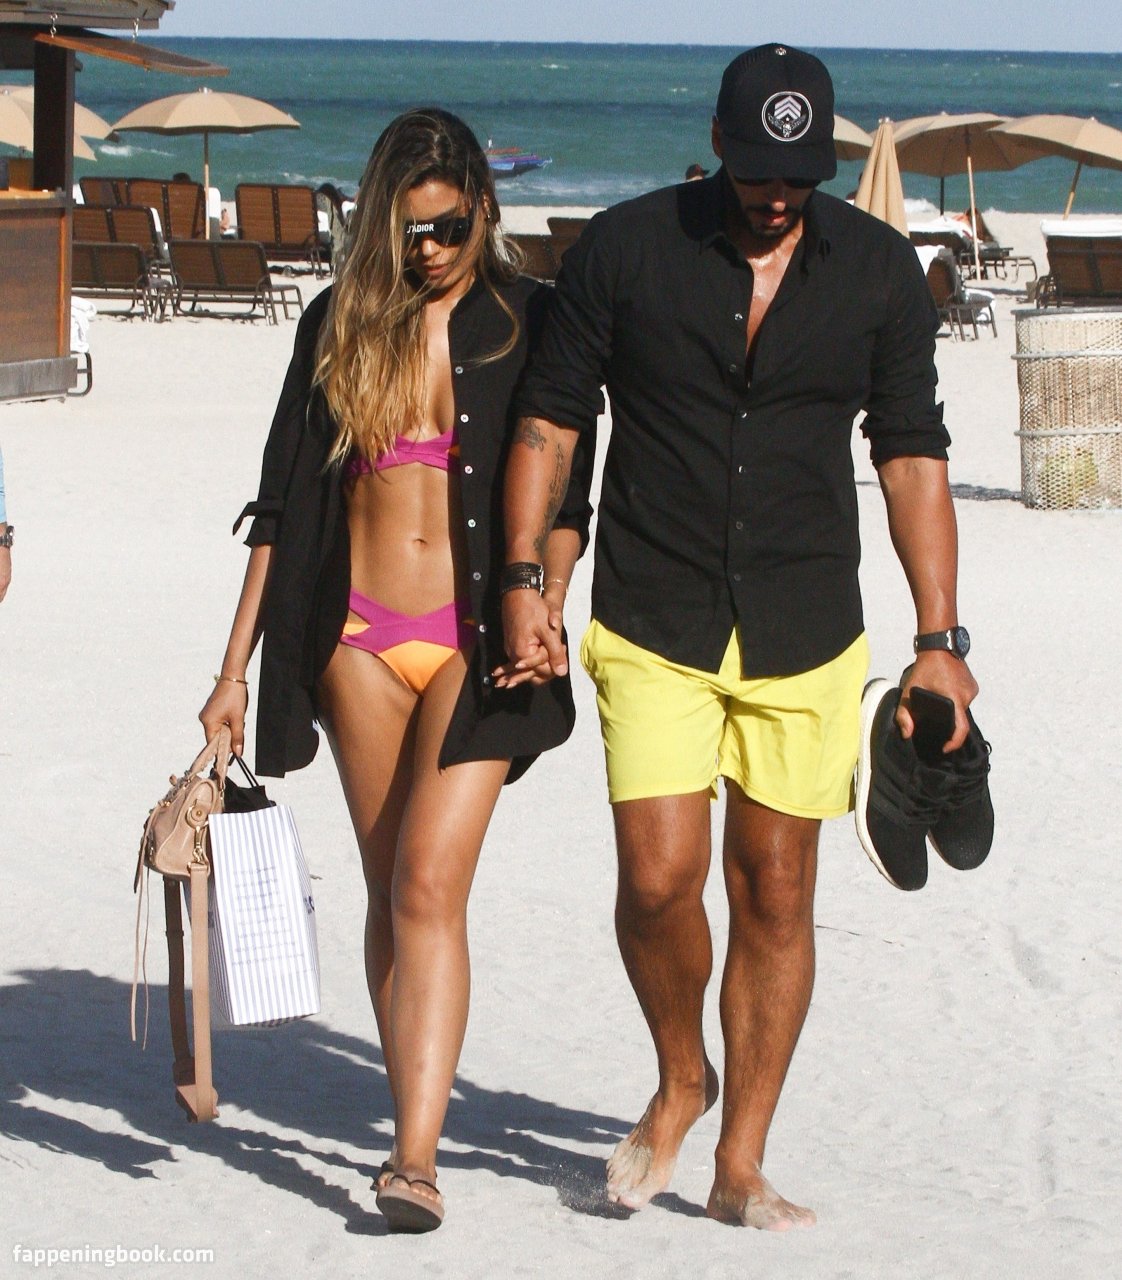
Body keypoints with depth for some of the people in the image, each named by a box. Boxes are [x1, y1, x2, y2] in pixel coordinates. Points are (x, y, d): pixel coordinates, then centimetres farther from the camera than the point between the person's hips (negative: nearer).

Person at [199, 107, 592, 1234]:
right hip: (358, 637, 3)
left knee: (429, 882, -15)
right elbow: (283, 504, 10)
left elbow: (562, 494, 4)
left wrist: (545, 596, -14)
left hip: (475, 639, -3)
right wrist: (235, 667, 6)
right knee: (391, 894, 9)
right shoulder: (340, 325, 8)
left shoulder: (528, 324, 2)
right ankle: (416, 1106, 21)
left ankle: (414, 1158, -21)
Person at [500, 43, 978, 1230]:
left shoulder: (878, 271, 2)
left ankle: (741, 1163, 15)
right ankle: (680, 1080, 18)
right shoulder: (625, 247, -3)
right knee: (658, 878, -11)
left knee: (776, 891, 4)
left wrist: (939, 638, 1)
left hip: (805, 639, 1)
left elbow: (912, 456, 5)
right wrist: (522, 577, -5)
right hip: (652, 629, -1)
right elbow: (550, 415, 3)